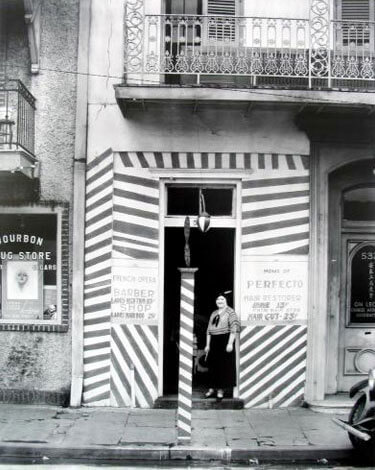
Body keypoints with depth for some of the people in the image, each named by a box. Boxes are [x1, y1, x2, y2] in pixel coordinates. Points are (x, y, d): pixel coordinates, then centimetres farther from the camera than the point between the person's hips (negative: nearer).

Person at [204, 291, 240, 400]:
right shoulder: (213, 314, 14)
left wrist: (230, 343, -18)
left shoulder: (230, 312, -4)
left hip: (225, 341, -6)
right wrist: (207, 345, 10)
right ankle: (212, 389, 15)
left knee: (223, 366, -3)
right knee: (212, 365, 7)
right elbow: (209, 330, 16)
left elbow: (234, 329, -11)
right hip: (214, 342, 6)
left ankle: (220, 390, 4)